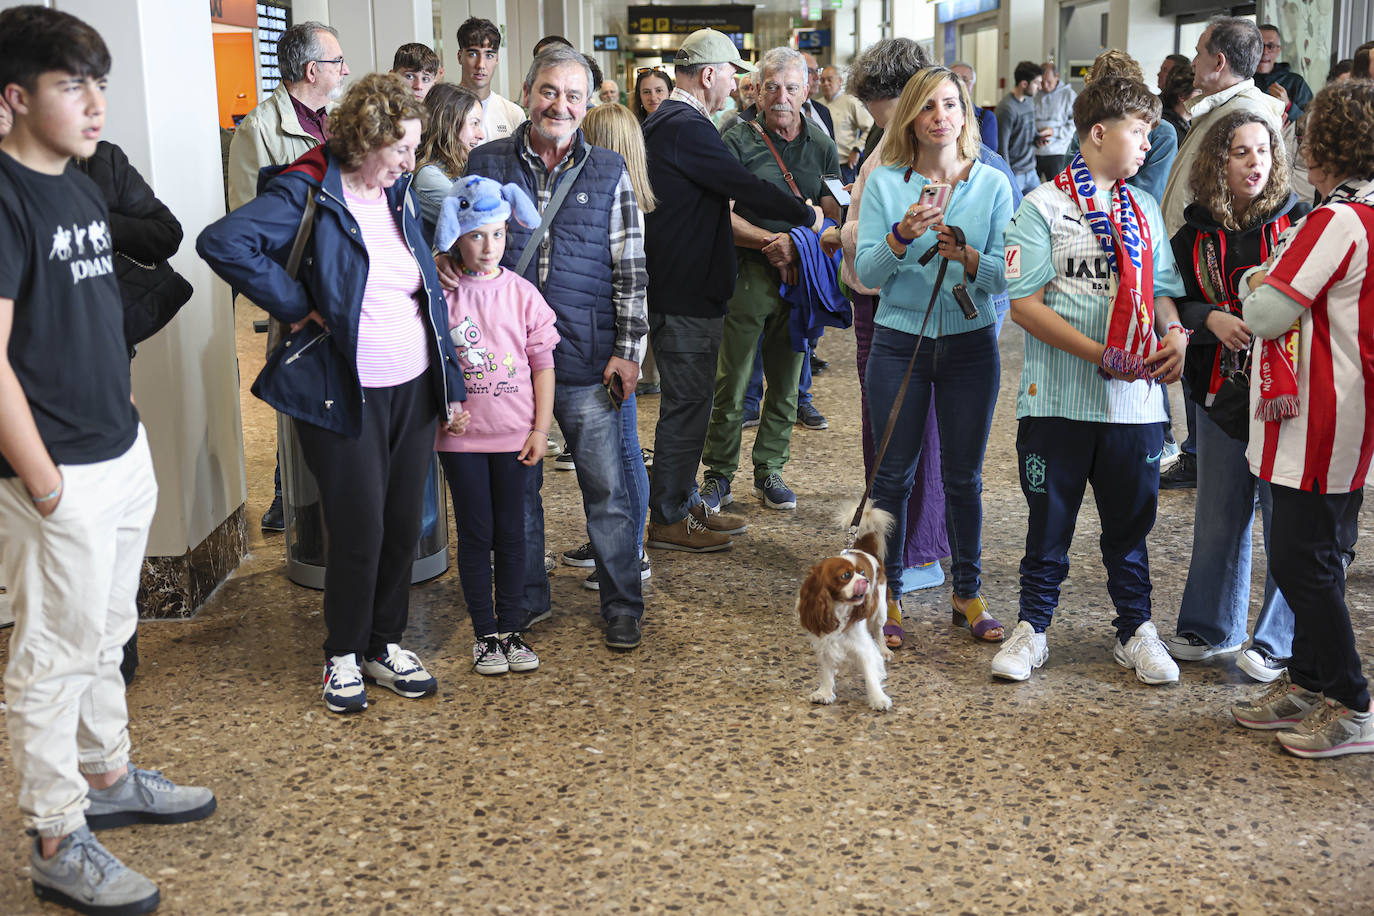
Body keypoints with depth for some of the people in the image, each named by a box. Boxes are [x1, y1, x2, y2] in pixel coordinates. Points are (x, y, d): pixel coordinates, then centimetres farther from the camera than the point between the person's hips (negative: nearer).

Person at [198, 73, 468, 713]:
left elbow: (430, 292, 16)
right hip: (345, 396, -6)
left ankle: (385, 645, 28)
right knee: (360, 530, 0)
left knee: (404, 526, 11)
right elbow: (223, 242, -25)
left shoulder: (399, 195, 10)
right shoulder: (308, 194, -11)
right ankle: (344, 656, 20)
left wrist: (451, 384, 13)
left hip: (413, 391, 6)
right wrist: (297, 307, -18)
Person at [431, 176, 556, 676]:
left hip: (514, 434, 1)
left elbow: (542, 363, 2)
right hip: (462, 435, -1)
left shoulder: (522, 293, 0)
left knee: (511, 533, 9)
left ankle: (511, 629, 21)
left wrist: (541, 428, -1)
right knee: (475, 535, 6)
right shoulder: (441, 293, -3)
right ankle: (485, 634, 16)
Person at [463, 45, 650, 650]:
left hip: (586, 362, -1)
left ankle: (622, 607, 16)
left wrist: (627, 351, -3)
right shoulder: (485, 164, 4)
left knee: (606, 488, 2)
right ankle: (526, 599, 29)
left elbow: (630, 271, 4)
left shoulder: (609, 174, 4)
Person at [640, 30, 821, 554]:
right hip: (687, 294, -11)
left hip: (679, 289, 11)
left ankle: (684, 501, 28)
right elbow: (746, 188, -19)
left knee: (687, 402, 18)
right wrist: (806, 214, -5)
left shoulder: (664, 121, 16)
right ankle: (668, 520, 7)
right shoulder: (687, 129, -18)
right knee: (687, 406, -2)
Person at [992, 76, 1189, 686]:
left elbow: (1160, 290, 19)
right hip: (1059, 398, -4)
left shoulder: (1144, 210, 12)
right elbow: (1025, 305, -11)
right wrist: (1101, 355, -17)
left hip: (1136, 399, 4)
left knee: (1131, 519, 12)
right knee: (1050, 519, 6)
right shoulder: (1042, 207, -4)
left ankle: (1135, 630, 26)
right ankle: (1032, 628, 21)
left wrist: (1174, 331, -5)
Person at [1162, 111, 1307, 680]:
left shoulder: (1299, 223, -3)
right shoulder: (1195, 235, 4)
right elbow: (1173, 307, 3)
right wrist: (1211, 319, -15)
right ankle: (1210, 629, 30)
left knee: (1285, 517, 0)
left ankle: (1279, 643, 14)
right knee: (1217, 516, 14)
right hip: (1221, 392, 3)